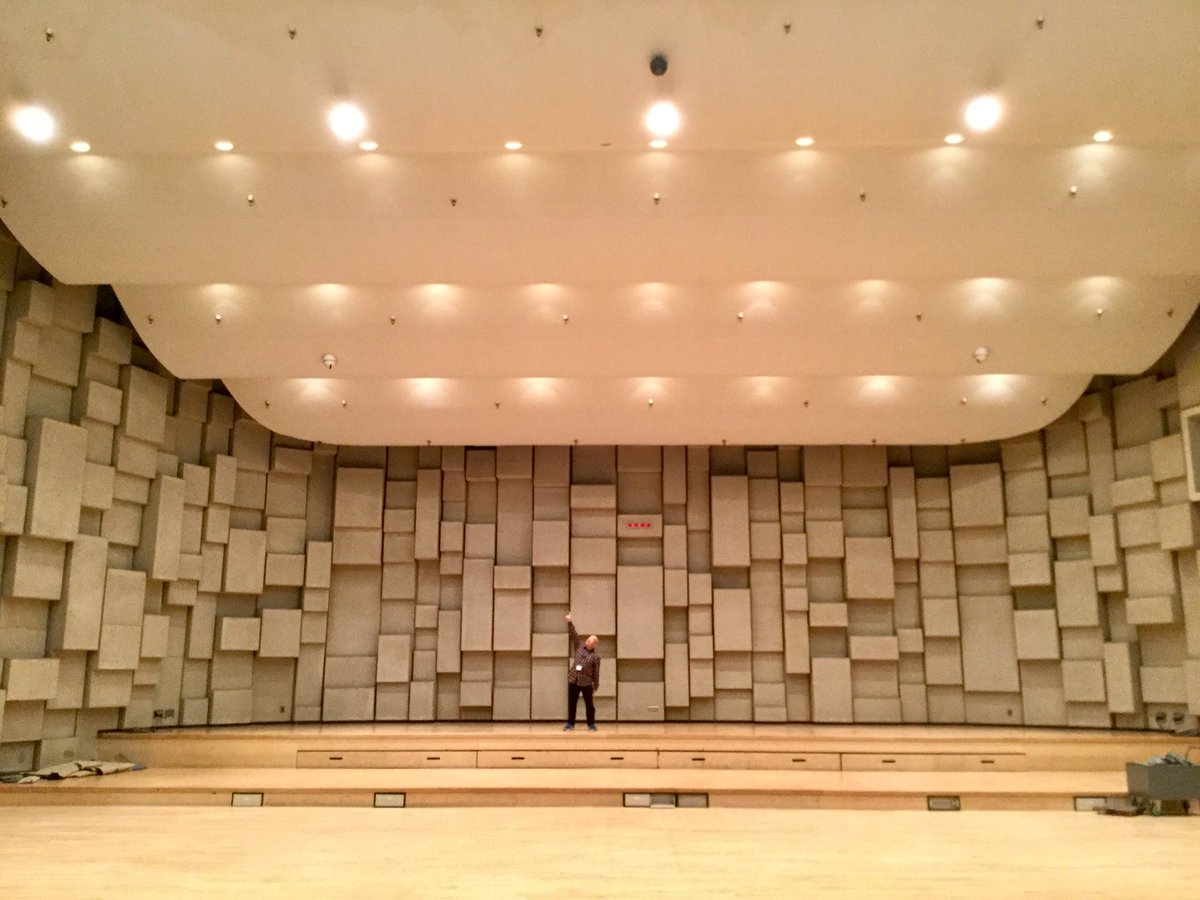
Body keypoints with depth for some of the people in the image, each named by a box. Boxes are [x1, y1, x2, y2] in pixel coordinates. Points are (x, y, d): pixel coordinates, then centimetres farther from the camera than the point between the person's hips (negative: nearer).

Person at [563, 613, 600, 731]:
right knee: (571, 703, 7)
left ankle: (591, 724, 14)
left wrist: (595, 687, -2)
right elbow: (574, 634, 0)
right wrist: (569, 622, -11)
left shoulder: (596, 656, -4)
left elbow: (596, 673, -2)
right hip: (573, 681, 3)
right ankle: (570, 723, 15)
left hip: (586, 683, -3)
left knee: (589, 704, 4)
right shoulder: (579, 646, 6)